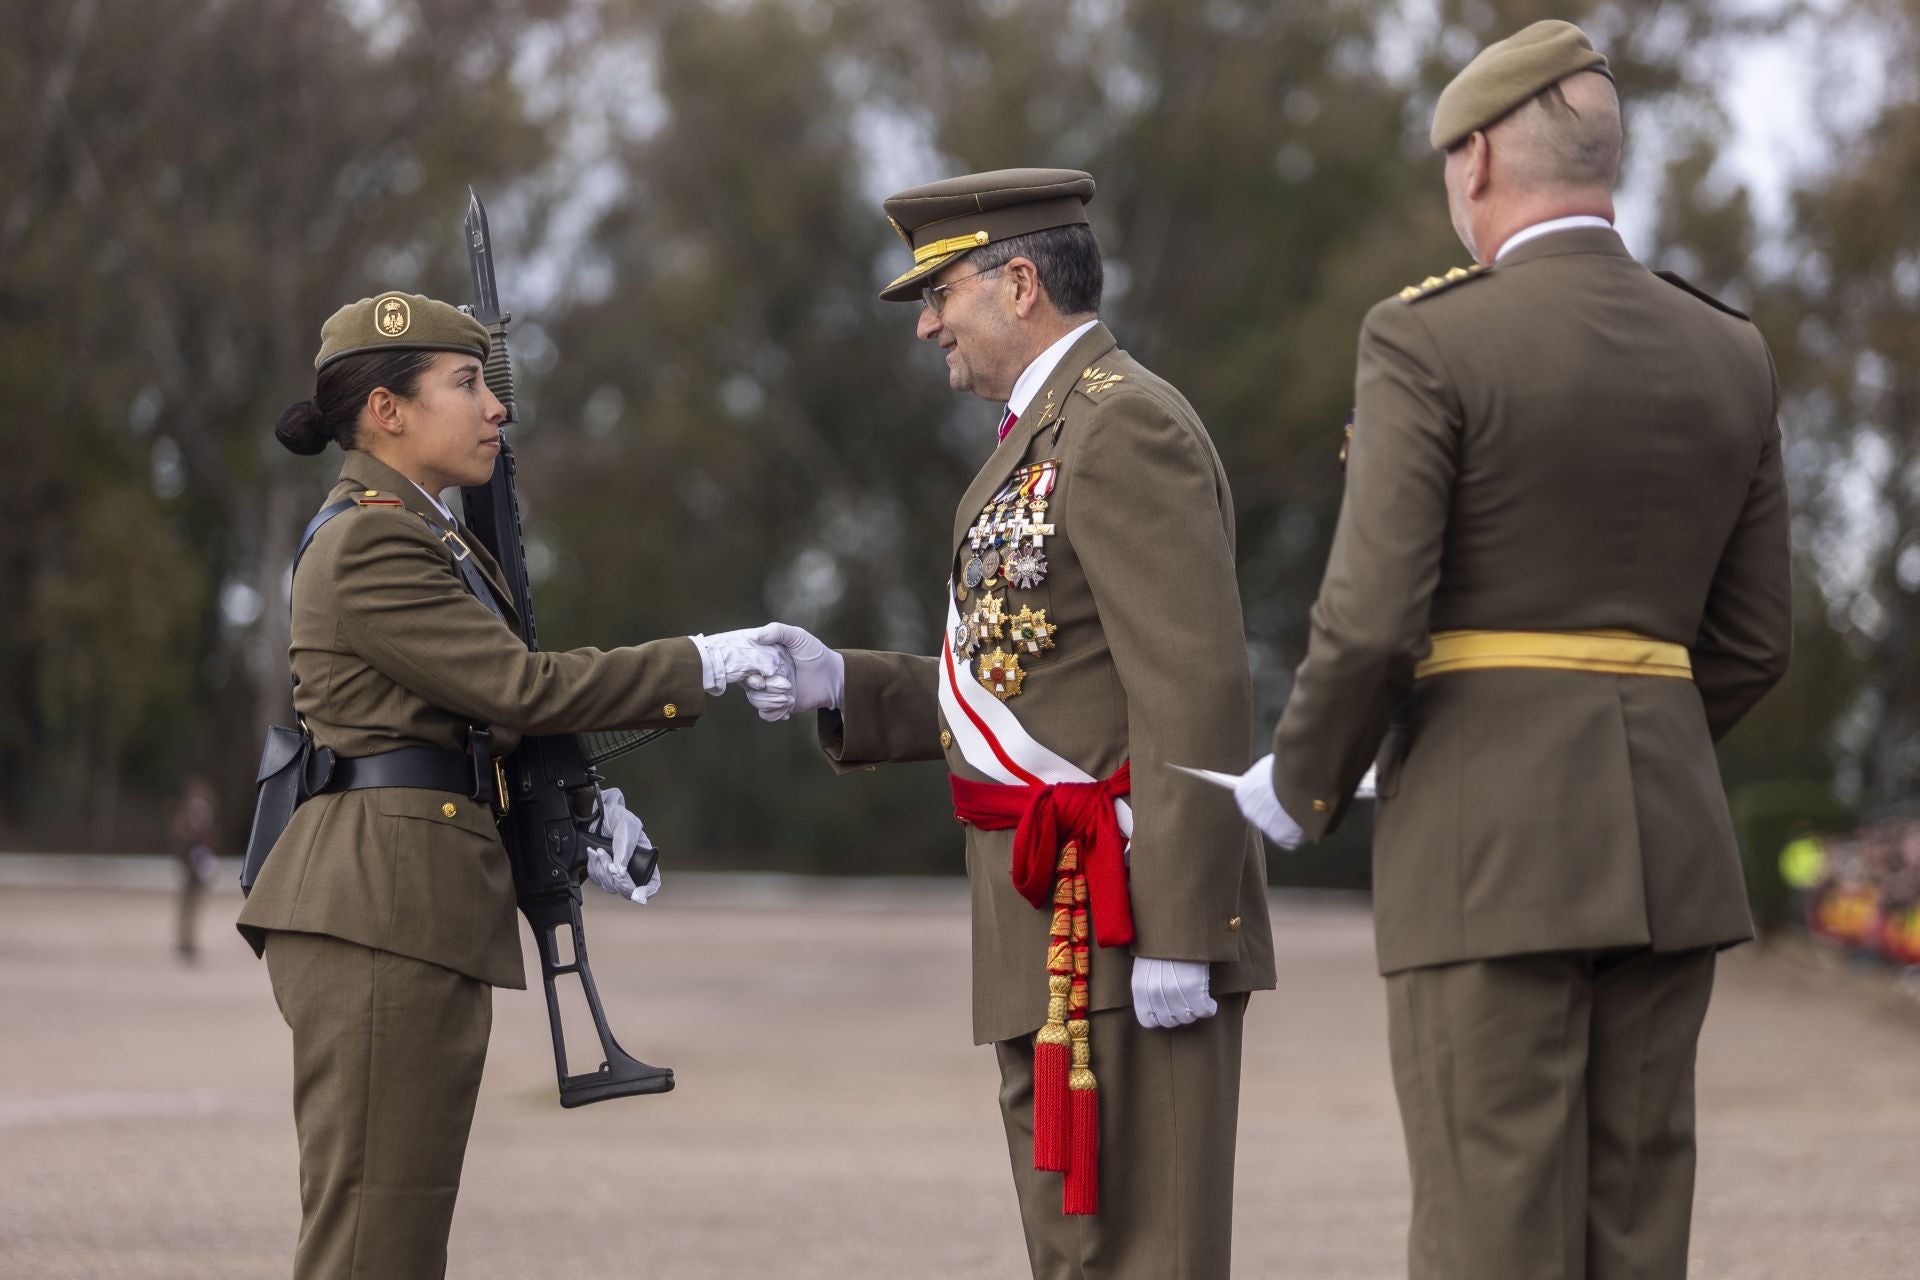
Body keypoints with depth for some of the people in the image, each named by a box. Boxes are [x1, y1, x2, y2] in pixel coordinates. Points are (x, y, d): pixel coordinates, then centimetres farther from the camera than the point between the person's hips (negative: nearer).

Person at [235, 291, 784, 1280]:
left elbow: (481, 713, 22)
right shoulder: (368, 546, -11)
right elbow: (513, 684, -17)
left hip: (421, 903, 10)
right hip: (381, 902, -10)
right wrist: (700, 665, -12)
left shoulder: (421, 535, 21)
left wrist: (581, 806, 6)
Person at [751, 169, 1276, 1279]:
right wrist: (844, 687, 10)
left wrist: (1176, 933, -24)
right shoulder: (1048, 438, 21)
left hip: (1126, 905, -11)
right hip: (1056, 932, 11)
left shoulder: (1125, 427, -12)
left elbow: (1196, 691, -20)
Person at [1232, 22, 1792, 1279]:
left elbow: (1372, 621, -14)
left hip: (1489, 845, -5)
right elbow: (1751, 640, 13)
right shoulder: (1728, 355, 9)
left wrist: (1305, 784, 4)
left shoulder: (1429, 342, -9)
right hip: (1668, 845, 5)